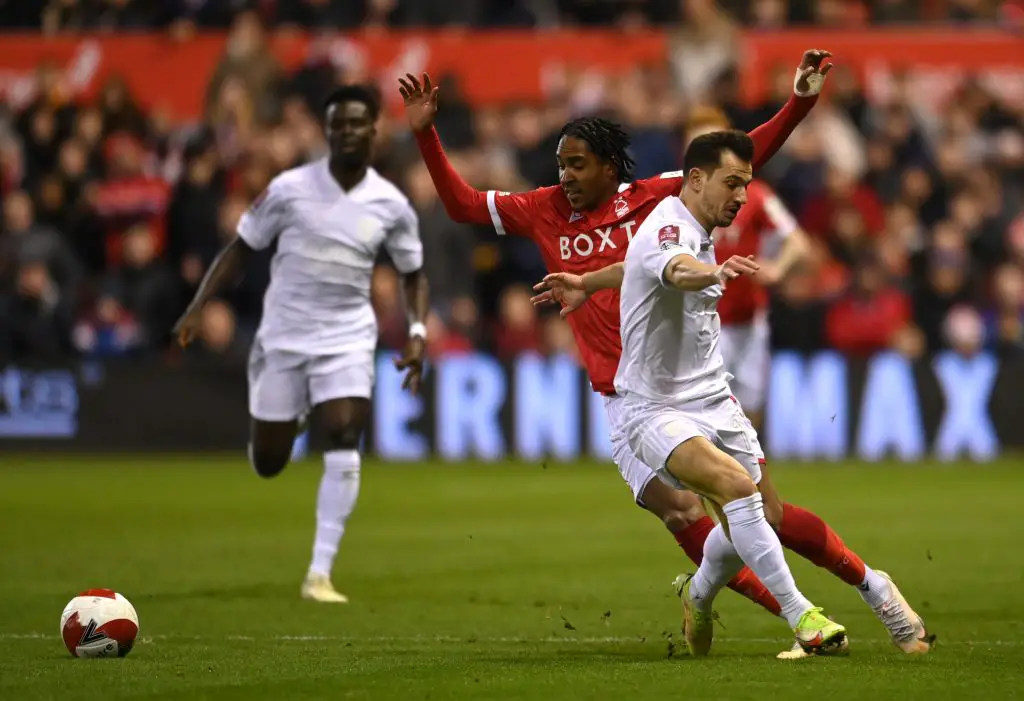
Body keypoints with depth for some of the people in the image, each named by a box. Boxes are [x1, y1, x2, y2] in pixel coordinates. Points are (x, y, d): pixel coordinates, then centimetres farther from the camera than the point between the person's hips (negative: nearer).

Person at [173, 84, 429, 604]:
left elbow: (414, 273, 11)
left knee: (344, 440, -21)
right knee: (267, 464, 6)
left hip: (347, 338, 0)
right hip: (283, 336, 0)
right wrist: (197, 308, -8)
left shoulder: (391, 205, -3)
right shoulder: (290, 189, -8)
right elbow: (241, 249, 1)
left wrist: (417, 334, -4)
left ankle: (319, 575, -16)